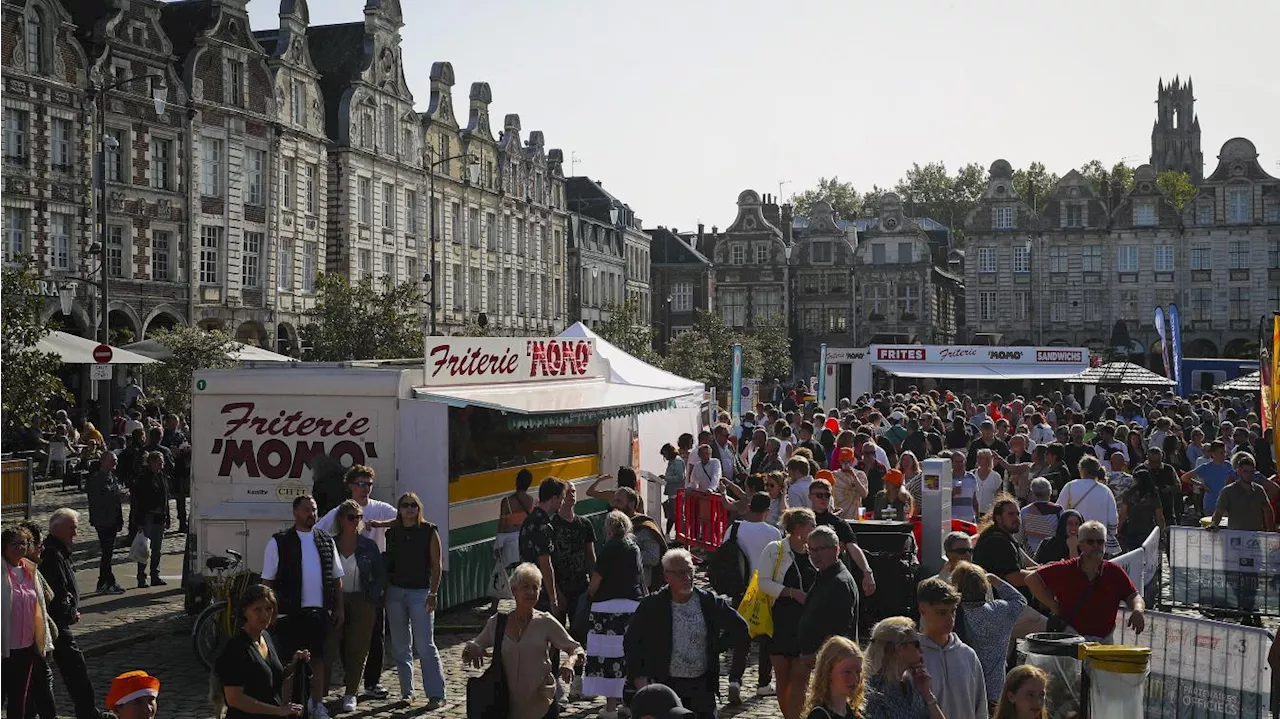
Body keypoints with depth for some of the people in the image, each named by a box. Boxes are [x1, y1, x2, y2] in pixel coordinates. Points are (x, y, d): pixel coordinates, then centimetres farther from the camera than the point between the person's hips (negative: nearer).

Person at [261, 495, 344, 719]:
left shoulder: (326, 541, 10)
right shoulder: (279, 542, -2)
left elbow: (337, 578, 15)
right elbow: (268, 580, -2)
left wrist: (339, 608, 10)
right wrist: (271, 610, -7)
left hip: (320, 611, 4)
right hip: (291, 613, -4)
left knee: (318, 658, 9)